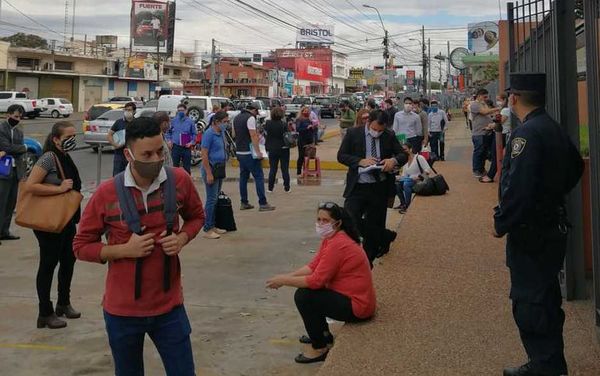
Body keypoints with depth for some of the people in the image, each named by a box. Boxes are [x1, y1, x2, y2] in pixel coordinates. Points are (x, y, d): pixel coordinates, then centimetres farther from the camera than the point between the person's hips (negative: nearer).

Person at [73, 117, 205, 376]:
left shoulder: (179, 180, -8)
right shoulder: (107, 193, -13)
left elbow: (196, 216, 12)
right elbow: (81, 246, -3)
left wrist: (182, 238, -10)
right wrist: (124, 250, -19)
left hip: (169, 306, 1)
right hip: (122, 310, -1)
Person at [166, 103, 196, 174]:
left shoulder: (190, 121, 0)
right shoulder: (173, 121, 4)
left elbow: (194, 133, 7)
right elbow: (168, 132, 15)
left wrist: (191, 142, -5)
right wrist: (169, 140, 3)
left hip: (186, 147, -1)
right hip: (175, 147, 1)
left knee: (187, 167, 3)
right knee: (175, 166, 9)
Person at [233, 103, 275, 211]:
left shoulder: (236, 118, 15)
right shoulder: (250, 118, -11)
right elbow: (253, 135, -19)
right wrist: (258, 151, -21)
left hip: (239, 152, 9)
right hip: (249, 152, -9)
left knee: (243, 177, 13)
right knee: (259, 176, -6)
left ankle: (244, 203, 15)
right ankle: (263, 203, -9)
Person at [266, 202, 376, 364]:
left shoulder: (337, 245, -24)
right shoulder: (330, 237, 6)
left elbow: (317, 280, -25)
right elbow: (313, 266, 6)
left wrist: (284, 281, -16)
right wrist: (287, 276, -7)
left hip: (357, 306, -10)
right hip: (349, 296, 10)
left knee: (303, 296, -15)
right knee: (306, 289, 15)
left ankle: (320, 349, -2)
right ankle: (324, 336, 27)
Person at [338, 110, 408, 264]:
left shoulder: (389, 136, 3)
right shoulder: (353, 134, -1)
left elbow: (404, 155, 8)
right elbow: (341, 156, -3)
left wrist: (394, 160, -16)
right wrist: (360, 161, -19)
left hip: (379, 188, 1)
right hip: (357, 187, -1)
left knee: (374, 225, 5)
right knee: (350, 220, -13)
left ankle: (367, 262, 22)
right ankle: (385, 236, 12)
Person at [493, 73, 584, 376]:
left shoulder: (527, 134, -21)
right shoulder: (555, 129, 9)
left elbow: (517, 188, -27)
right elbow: (576, 168, 24)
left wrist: (501, 223, -16)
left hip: (530, 232, -10)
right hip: (554, 224, 10)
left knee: (529, 304, -2)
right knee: (546, 298, 19)